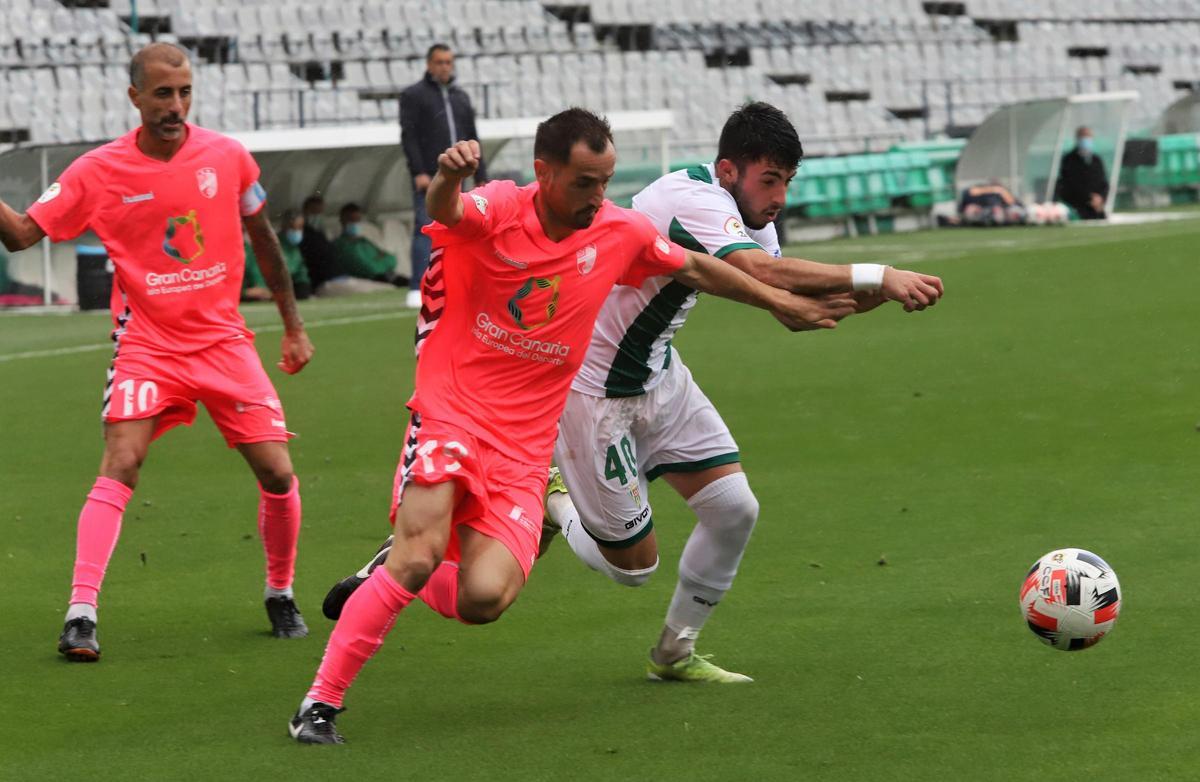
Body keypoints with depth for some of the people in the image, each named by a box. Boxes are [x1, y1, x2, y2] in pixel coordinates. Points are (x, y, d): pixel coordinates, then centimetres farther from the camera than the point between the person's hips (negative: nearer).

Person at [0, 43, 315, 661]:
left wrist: (293, 326, 16)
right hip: (146, 344, -2)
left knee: (278, 475, -4)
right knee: (120, 465, -20)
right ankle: (81, 614, -19)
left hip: (224, 340, 2)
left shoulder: (227, 157, -2)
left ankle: (280, 594, 21)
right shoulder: (98, 172, -7)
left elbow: (263, 239, 12)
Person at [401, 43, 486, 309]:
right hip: (428, 177, -5)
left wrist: (480, 177, 15)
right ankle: (418, 289, -14)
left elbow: (472, 140, 22)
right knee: (426, 229, -12)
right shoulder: (413, 95, 4)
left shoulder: (461, 97, 21)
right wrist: (418, 172, -15)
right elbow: (408, 136, -5)